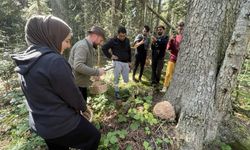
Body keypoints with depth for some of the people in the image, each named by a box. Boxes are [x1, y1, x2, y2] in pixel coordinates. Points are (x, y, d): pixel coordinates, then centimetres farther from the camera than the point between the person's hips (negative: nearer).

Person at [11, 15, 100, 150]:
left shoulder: (25, 60, -2)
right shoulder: (54, 61, -29)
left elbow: (43, 94, 6)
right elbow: (72, 94, -20)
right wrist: (83, 107, 1)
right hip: (62, 124, -8)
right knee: (94, 136, 17)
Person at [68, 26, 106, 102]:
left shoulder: (89, 46, 12)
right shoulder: (82, 46, -20)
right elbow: (78, 66, -31)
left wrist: (95, 73, 7)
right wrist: (97, 72, -25)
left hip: (82, 84, 10)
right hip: (76, 85, -10)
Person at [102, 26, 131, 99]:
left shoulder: (127, 40, 6)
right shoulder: (113, 40, -8)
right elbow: (104, 48, -6)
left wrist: (129, 61, 14)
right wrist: (110, 56, -10)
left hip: (126, 63, 4)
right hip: (117, 62, -4)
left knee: (126, 79, 8)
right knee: (116, 79, 1)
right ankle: (116, 92, 17)